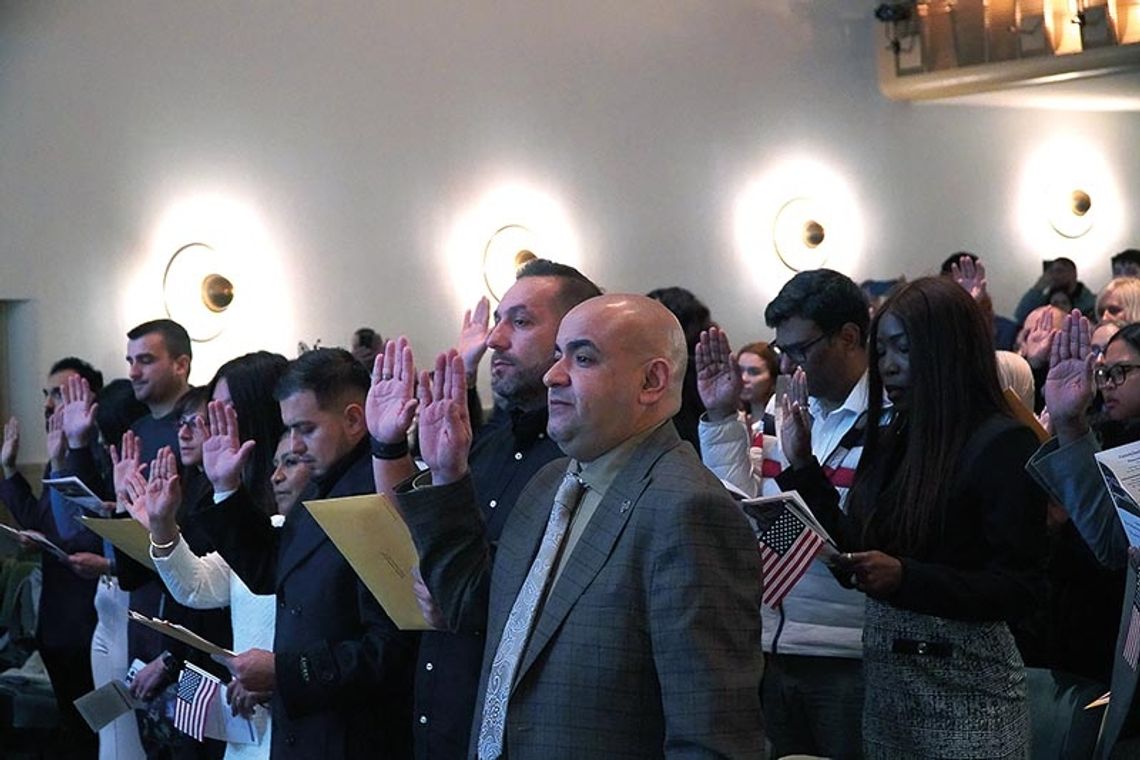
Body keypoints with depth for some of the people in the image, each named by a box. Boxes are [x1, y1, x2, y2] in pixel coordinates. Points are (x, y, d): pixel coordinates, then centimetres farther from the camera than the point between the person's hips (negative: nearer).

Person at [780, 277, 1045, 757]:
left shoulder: (1003, 445, -11)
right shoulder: (891, 438, 11)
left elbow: (1020, 590, -15)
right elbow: (855, 562, 7)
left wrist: (905, 577, -25)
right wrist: (803, 466, 2)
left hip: (963, 692, -7)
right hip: (885, 679, 7)